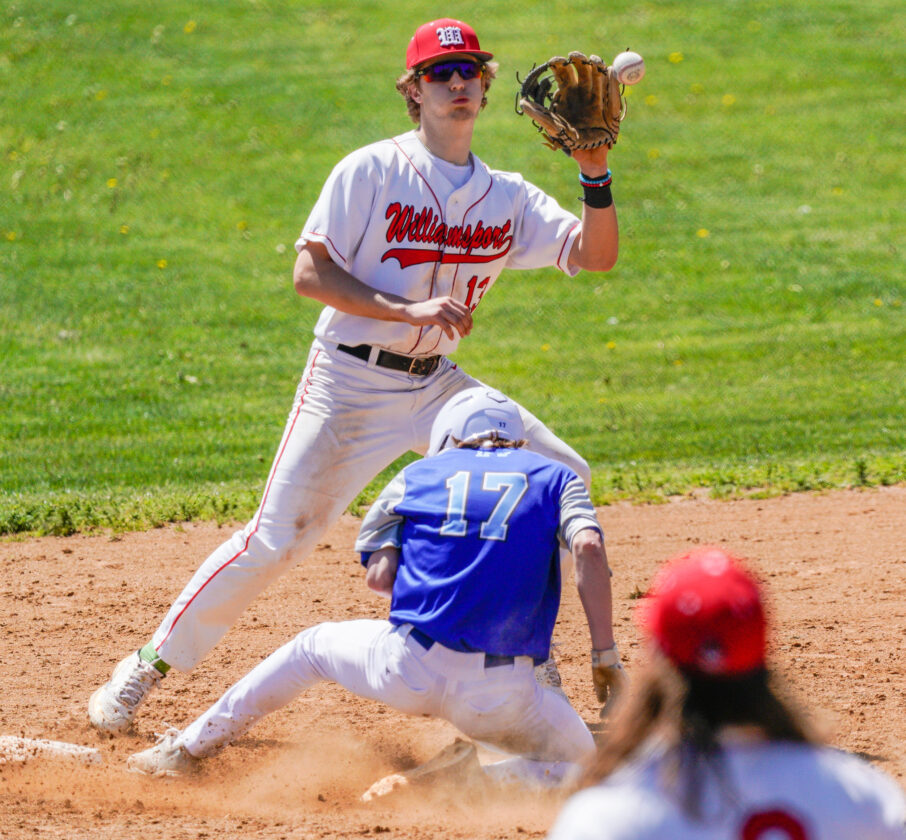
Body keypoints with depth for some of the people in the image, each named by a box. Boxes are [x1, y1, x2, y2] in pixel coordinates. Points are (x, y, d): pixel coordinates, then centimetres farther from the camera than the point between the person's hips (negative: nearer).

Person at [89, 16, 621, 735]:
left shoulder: (509, 197, 5)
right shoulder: (371, 172, -9)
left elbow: (596, 255, -3)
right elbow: (310, 272, -15)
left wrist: (595, 173, -18)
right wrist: (407, 311, -25)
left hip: (435, 384, 5)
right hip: (350, 383, -5)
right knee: (276, 538, -12)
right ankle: (150, 664, 2)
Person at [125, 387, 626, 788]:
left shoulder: (421, 474, 16)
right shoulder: (555, 477, 14)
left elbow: (378, 577, 6)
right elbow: (588, 547, -6)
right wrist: (605, 656, -4)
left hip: (408, 671, 2)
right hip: (498, 695, -2)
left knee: (314, 645, 33)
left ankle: (186, 749, 36)